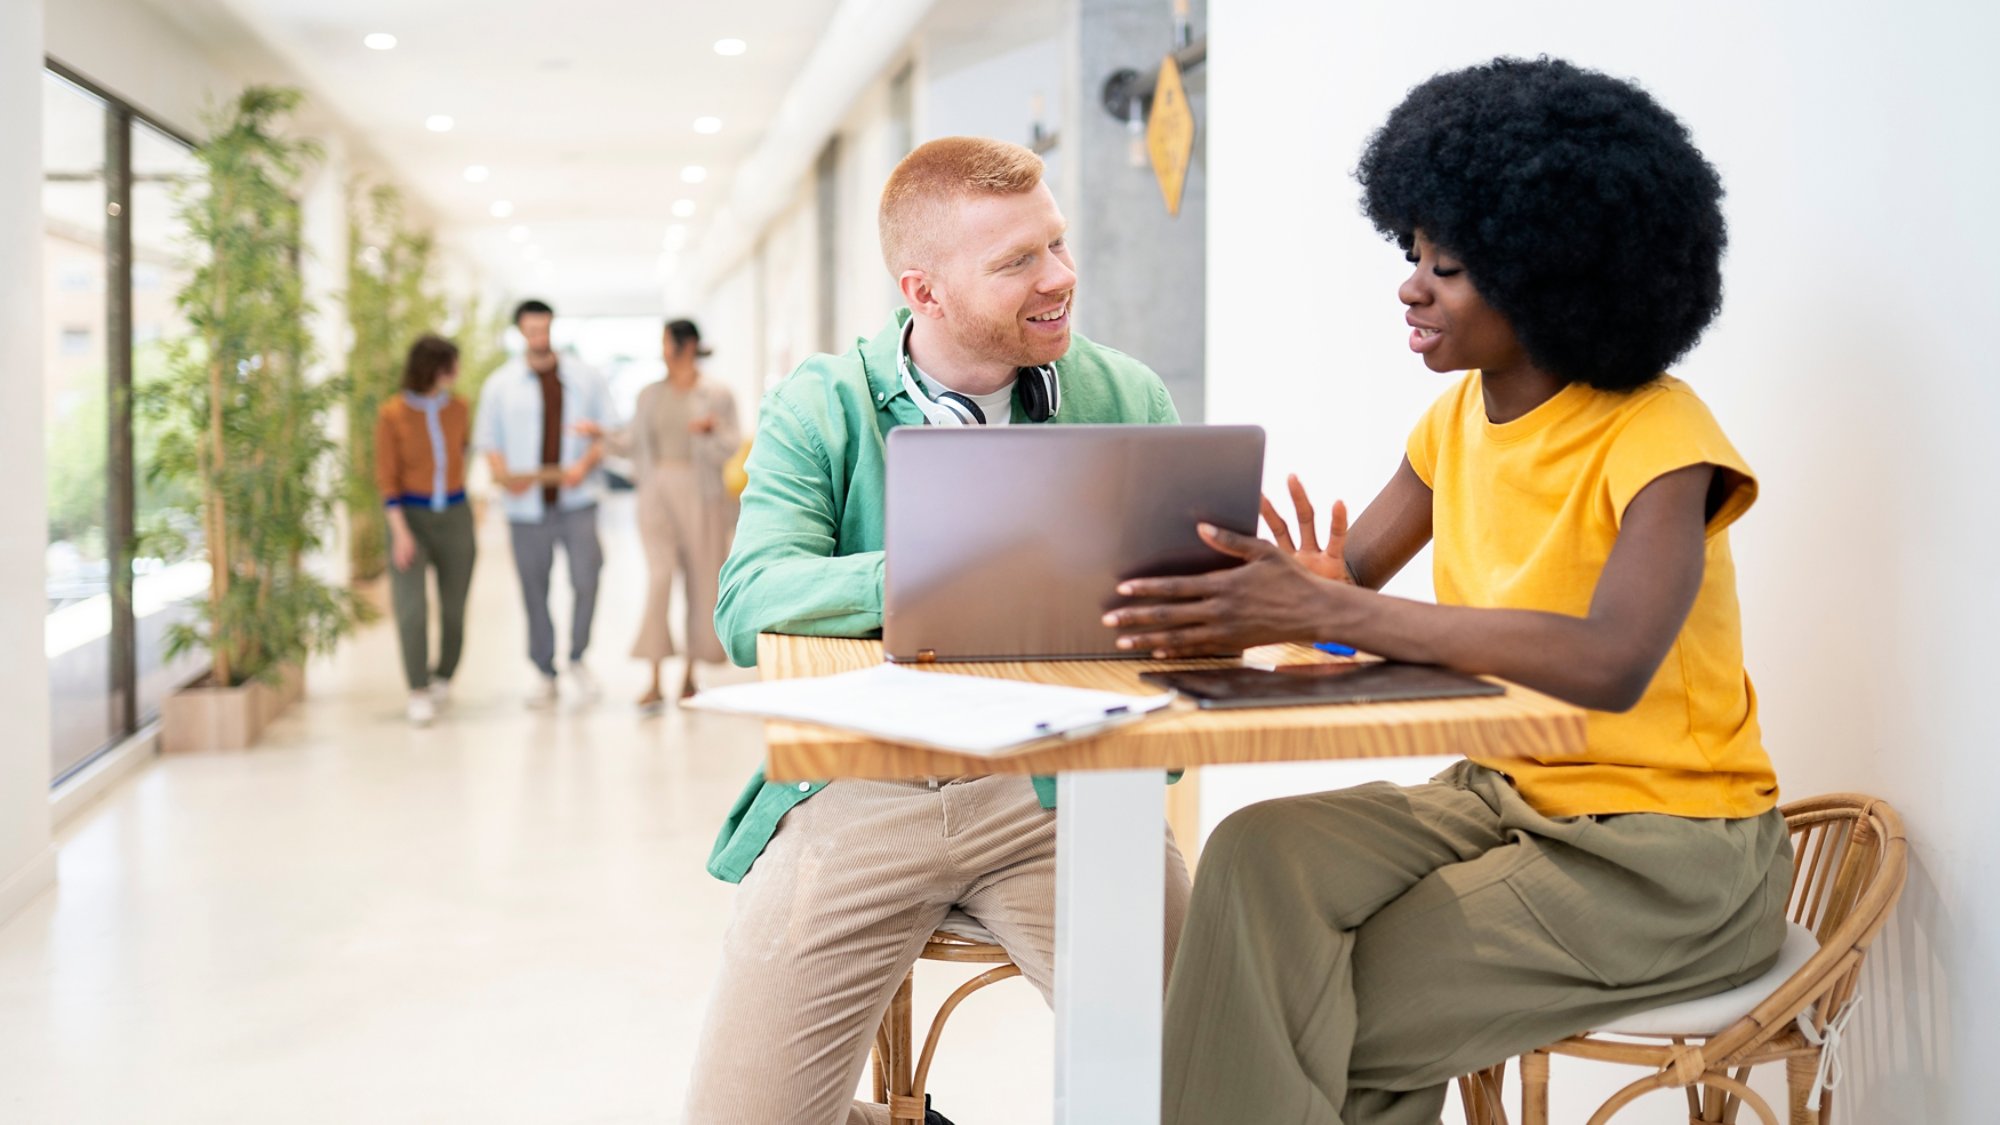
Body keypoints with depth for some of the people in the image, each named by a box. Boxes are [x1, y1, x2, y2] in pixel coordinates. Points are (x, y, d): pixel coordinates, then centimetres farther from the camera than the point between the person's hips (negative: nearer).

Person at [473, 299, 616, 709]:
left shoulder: (584, 379, 8)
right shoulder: (499, 385, 7)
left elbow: (607, 430, 8)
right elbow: (489, 441, 8)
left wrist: (586, 464, -10)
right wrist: (503, 475, -12)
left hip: (577, 501, 0)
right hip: (527, 506, 1)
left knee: (586, 579, -12)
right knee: (534, 593, 4)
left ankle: (577, 658, 10)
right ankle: (545, 675, 17)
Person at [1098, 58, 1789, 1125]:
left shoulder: (1656, 436, -17)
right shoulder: (1459, 417, 7)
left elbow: (1609, 665, -34)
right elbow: (1344, 585, 4)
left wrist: (1327, 611, -39)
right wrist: (1247, 601, -22)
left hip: (1666, 849, -6)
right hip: (1500, 797, 6)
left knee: (1325, 1014, -19)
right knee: (1261, 855, -20)